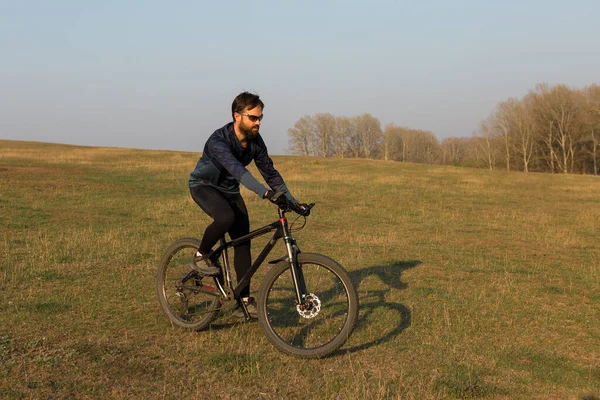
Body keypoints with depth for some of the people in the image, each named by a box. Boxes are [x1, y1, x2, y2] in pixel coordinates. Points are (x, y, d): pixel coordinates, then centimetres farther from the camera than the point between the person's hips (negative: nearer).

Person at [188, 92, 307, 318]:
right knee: (226, 218, -37)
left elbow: (270, 173, -6)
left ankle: (245, 301, 4)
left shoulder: (255, 141, -12)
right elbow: (238, 171, -48)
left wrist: (293, 202, -14)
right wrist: (266, 194, -60)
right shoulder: (218, 141, -33)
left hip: (229, 190, 6)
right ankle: (202, 256, -8)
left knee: (243, 242, -4)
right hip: (204, 185, -6)